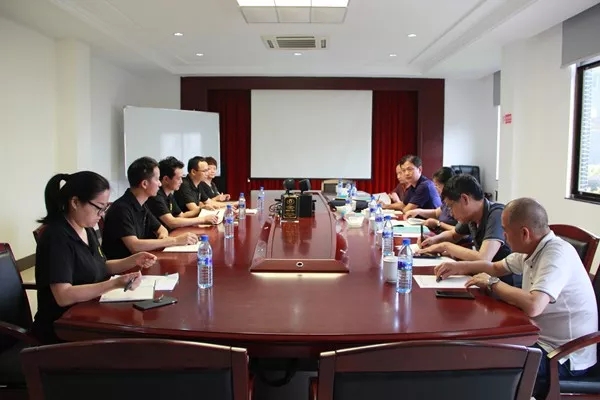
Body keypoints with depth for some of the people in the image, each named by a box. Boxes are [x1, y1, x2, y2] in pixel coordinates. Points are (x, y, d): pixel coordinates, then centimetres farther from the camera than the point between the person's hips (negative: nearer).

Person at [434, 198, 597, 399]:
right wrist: (458, 267, 7)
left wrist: (492, 283, -24)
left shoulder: (556, 254, -26)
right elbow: (497, 267, 20)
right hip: (543, 338, 9)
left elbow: (532, 306, -40)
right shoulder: (533, 248, 3)